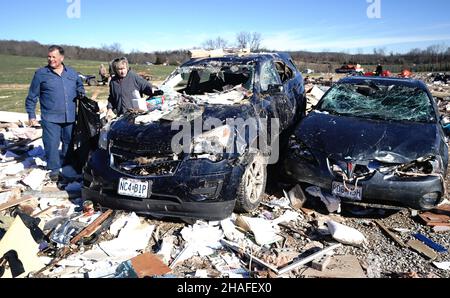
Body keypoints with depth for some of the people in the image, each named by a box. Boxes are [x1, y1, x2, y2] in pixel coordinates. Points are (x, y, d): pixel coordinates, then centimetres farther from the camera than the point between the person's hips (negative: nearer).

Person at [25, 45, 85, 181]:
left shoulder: (72, 73, 8)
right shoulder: (41, 74, -1)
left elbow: (80, 86, 24)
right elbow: (32, 97, 3)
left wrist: (81, 92, 0)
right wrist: (31, 115, 0)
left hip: (70, 118, 3)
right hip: (50, 118, -3)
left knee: (69, 143, 15)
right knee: (52, 144, -5)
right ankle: (54, 169, 10)